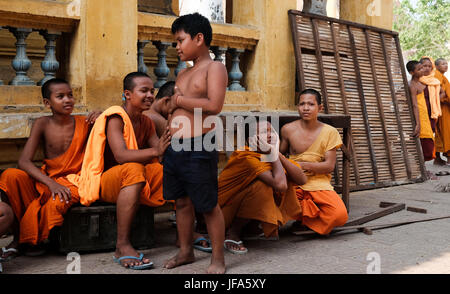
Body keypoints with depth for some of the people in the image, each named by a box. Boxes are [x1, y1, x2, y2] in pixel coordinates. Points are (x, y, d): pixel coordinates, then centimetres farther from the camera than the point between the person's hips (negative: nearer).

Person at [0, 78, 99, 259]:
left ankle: (36, 240, 0)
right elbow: (24, 161, -13)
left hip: (73, 183, -2)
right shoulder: (42, 124, -3)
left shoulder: (84, 123, -2)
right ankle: (17, 238, -9)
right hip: (45, 181, 2)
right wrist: (51, 183, -29)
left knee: (56, 203, -34)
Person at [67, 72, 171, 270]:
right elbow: (121, 156, -28)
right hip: (103, 182, -7)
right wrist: (155, 151, -40)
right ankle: (122, 246, -38)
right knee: (134, 169, -36)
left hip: (133, 183, 8)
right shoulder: (116, 117, -12)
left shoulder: (146, 123, 11)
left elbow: (162, 154, -1)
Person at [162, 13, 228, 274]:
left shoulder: (215, 68, -5)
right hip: (175, 147, 8)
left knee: (208, 205, 0)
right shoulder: (183, 74, 19)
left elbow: (214, 105, -20)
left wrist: (179, 100, -10)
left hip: (199, 148, -8)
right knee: (182, 201, 15)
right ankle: (186, 252, 29)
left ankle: (218, 258, 12)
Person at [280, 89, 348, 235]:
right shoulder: (288, 129, 7)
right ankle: (311, 211, -5)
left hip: (319, 183, -1)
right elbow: (280, 154, 22)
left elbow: (329, 165, -2)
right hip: (294, 182, 1)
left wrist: (303, 165, -15)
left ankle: (303, 219, 1)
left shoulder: (330, 132, 3)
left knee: (340, 215, -28)